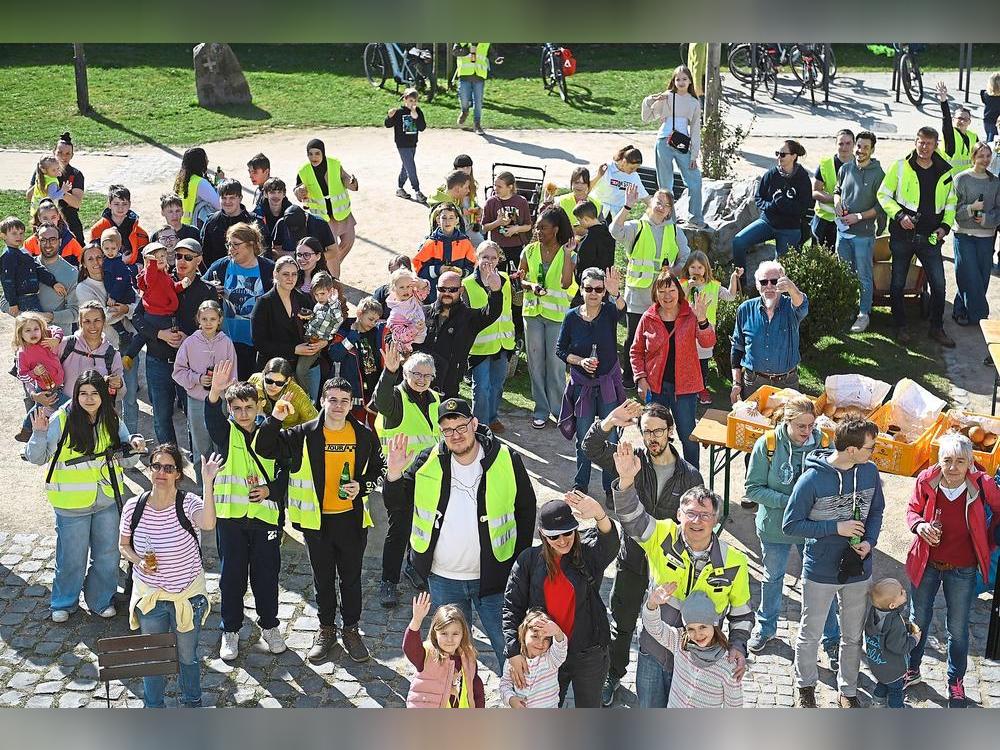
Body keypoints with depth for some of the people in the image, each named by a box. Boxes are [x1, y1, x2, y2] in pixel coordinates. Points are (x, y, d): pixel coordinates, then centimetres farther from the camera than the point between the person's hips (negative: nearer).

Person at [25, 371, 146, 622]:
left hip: (107, 500, 4)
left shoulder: (112, 421, -1)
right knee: (72, 557, 10)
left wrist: (135, 445, -13)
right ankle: (64, 602, 33)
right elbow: (36, 458, -7)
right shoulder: (61, 421, -14)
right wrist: (39, 434, -24)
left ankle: (101, 600, 36)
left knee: (107, 554, 15)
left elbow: (126, 461, 7)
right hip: (72, 504, -4)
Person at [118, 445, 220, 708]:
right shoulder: (133, 507, -9)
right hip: (149, 596, 2)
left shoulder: (188, 503, -18)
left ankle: (191, 703, 42)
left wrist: (207, 483, -48)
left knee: (187, 656, 18)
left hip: (187, 595, -2)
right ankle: (153, 706, 41)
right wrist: (138, 560, -15)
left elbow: (208, 524, -41)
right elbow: (123, 545, 6)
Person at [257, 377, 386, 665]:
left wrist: (362, 486, -11)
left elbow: (378, 470, 8)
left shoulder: (365, 436, -3)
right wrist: (275, 419, -24)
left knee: (351, 578, 12)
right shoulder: (304, 435, -7)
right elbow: (266, 449, -9)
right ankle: (326, 628, 32)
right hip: (316, 519, 0)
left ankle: (350, 628, 30)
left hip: (352, 518, 0)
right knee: (323, 578, 15)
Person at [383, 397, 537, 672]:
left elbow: (526, 511, 3)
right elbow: (396, 503, 2)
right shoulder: (427, 462, -4)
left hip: (493, 575, -2)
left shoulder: (507, 461, -8)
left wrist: (519, 563, 1)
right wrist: (394, 475, -20)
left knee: (508, 646, 6)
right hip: (443, 578, 2)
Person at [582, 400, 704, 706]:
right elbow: (591, 449, -22)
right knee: (621, 625, 15)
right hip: (632, 560, 1)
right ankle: (613, 676, 37)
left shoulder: (690, 476, -9)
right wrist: (609, 422, -39)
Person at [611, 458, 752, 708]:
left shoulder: (734, 562, -10)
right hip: (654, 653, 1)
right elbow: (632, 518, -27)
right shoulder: (664, 538, -11)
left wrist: (738, 647, -11)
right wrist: (627, 480, -45)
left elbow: (742, 613, 3)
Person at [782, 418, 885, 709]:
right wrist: (836, 528, -22)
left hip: (858, 570, 4)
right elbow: (790, 524, -16)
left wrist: (869, 542, -11)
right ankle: (806, 687, 39)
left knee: (853, 637, 19)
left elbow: (876, 511, 7)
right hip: (820, 572, -4)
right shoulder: (812, 479, -23)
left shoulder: (869, 471, -8)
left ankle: (848, 691, 39)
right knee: (810, 635, 16)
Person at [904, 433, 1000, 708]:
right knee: (919, 620, 19)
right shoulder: (927, 481, -17)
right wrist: (919, 525, -19)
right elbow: (913, 509, 1)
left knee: (958, 628, 12)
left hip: (962, 571, -1)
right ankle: (912, 670, 40)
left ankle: (956, 682, 32)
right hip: (926, 564, 1)